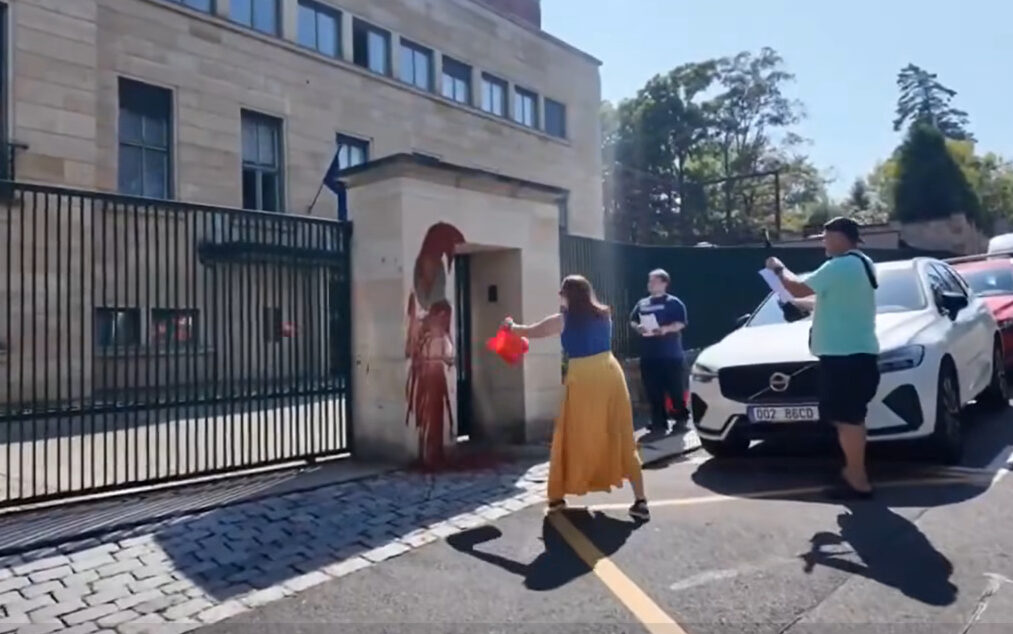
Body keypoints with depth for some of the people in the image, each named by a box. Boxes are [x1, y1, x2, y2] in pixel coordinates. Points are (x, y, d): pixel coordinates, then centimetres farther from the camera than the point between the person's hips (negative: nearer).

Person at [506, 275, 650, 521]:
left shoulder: (563, 321, -1)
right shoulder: (604, 315, 10)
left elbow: (530, 332, 13)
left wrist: (512, 326, 33)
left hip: (583, 380, -4)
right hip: (611, 374, 4)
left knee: (571, 439, 10)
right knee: (622, 438, 7)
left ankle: (557, 497, 21)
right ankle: (640, 500, 4)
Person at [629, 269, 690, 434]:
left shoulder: (674, 302, 0)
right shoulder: (642, 304, 16)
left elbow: (680, 323, -8)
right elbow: (632, 321, 15)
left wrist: (666, 329, -24)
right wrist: (638, 327, -6)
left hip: (671, 355, -4)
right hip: (649, 355, 5)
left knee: (675, 388, 0)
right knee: (653, 391, 4)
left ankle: (682, 418, 18)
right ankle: (659, 422, 11)